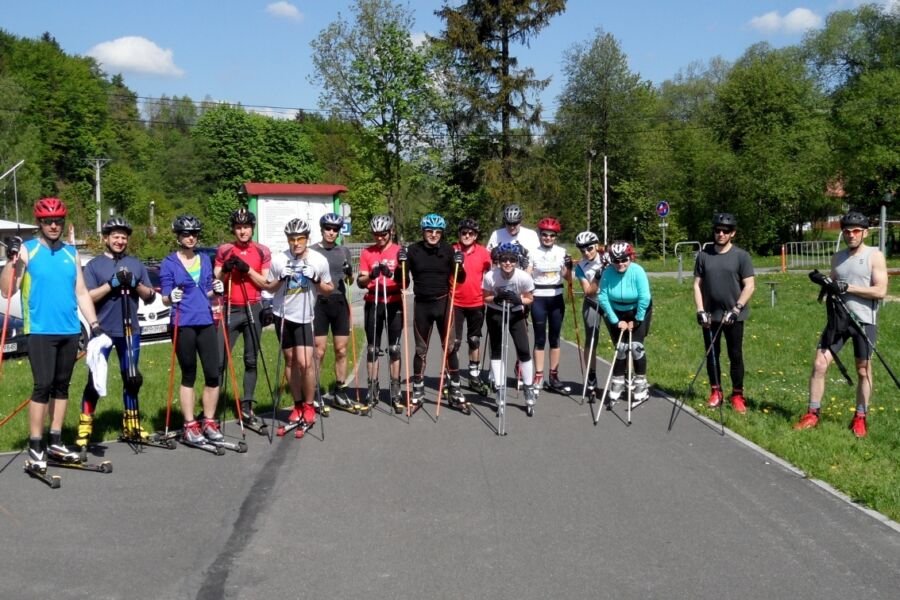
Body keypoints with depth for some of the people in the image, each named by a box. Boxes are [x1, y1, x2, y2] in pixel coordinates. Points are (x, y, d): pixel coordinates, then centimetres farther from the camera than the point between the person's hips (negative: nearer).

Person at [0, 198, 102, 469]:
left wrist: (94, 324, 9)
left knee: (62, 386, 10)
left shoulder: (71, 253, 12)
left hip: (70, 331, 5)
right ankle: (35, 447, -3)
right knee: (43, 386, -10)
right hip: (40, 331, -5)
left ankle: (55, 442, 19)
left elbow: (81, 292, 16)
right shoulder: (27, 250, -1)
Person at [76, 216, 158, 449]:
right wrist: (112, 284, -17)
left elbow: (150, 297, 10)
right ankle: (85, 426, 4)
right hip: (102, 330, -4)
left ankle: (131, 425, 20)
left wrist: (136, 284, -9)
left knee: (132, 378, 9)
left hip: (130, 331, 4)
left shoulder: (136, 264, 11)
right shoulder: (94, 265, 0)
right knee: (95, 379, -3)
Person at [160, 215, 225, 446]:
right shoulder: (169, 263, 0)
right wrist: (171, 297, -23)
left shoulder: (205, 259, 13)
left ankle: (208, 421, 13)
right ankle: (190, 425, 10)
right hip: (183, 325, -4)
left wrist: (216, 290, -2)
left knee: (213, 374, 0)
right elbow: (165, 297, -1)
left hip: (206, 322, 4)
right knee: (189, 375, 2)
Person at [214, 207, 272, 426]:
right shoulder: (224, 250, 5)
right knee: (220, 359, -7)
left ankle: (247, 406, 11)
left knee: (251, 360, 5)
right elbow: (215, 281, 5)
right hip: (230, 309, -1)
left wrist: (247, 269, -13)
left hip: (253, 309, 1)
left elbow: (267, 283, -1)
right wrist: (225, 270, -15)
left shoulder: (262, 251, 5)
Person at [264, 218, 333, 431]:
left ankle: (309, 406, 4)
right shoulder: (279, 260, -5)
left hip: (304, 317, -2)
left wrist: (317, 283, -19)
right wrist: (280, 281, -15)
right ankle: (298, 405, 21)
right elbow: (269, 288, 6)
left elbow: (329, 289, 2)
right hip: (283, 315, 2)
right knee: (290, 360, 9)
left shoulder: (319, 260, -7)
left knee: (305, 362, -12)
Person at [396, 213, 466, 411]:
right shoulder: (413, 250, -2)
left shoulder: (448, 250, -1)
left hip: (443, 303, 0)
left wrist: (459, 266, -14)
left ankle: (456, 393, 9)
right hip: (422, 304, 0)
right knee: (421, 349, 8)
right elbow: (399, 279, 2)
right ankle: (417, 392, 18)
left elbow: (460, 279, 5)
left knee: (450, 347, 1)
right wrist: (402, 264, -15)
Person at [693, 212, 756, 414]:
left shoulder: (741, 256, -3)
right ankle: (715, 392, 21)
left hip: (733, 316, -2)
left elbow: (749, 286, -5)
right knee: (711, 354, 9)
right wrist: (700, 310, -3)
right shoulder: (703, 255, 5)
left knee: (735, 356, 2)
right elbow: (697, 284, 7)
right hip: (710, 316, 3)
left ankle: (737, 395, 11)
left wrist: (736, 309, -13)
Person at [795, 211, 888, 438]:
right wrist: (826, 283, -3)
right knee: (819, 364, -2)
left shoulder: (874, 256, -5)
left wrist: (846, 288, -19)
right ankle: (812, 414, 7)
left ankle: (860, 418, 20)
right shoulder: (837, 257, 11)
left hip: (864, 321, -4)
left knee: (863, 370, 7)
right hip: (838, 318, 4)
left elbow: (880, 291, -14)